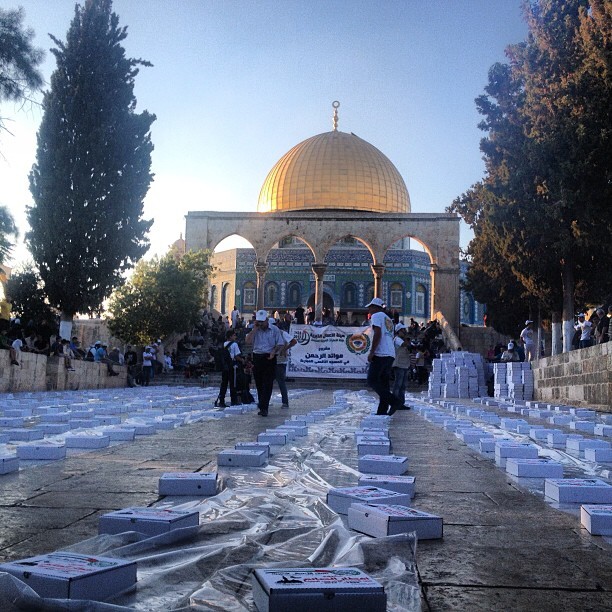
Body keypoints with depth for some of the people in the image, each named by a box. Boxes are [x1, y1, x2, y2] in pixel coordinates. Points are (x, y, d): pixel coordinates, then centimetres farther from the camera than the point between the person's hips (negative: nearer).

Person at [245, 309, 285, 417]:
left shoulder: (274, 329, 2)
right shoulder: (255, 330, 10)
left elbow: (280, 344, 1)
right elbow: (248, 341, -6)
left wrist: (274, 351, -17)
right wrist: (255, 328, -5)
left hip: (270, 358, -4)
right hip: (257, 358, 4)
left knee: (267, 384, -9)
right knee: (259, 385, 8)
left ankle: (264, 408, -12)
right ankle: (262, 407, 17)